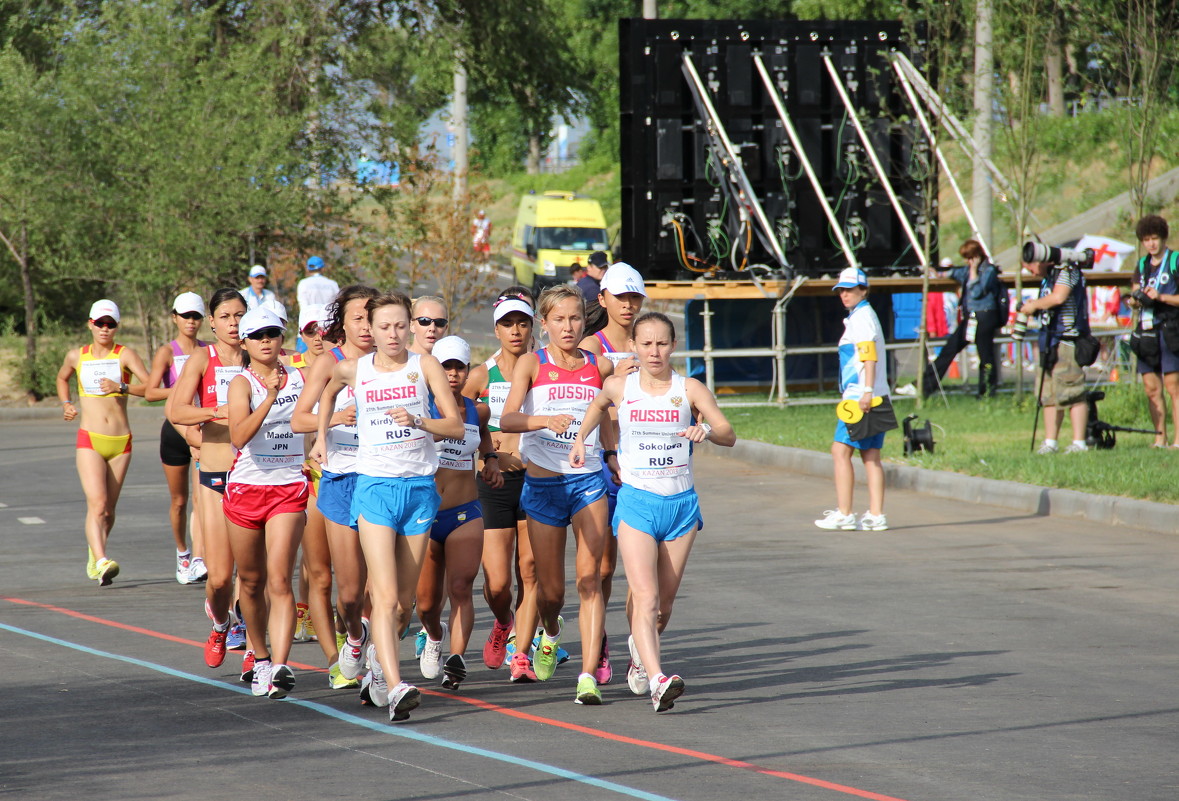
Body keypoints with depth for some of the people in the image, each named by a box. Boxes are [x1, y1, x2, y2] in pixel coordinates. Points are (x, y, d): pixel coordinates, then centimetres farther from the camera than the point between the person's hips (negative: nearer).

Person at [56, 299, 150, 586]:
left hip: (121, 443, 1)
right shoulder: (76, 356, 7)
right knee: (97, 503, -19)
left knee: (109, 509, 10)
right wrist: (66, 404, 14)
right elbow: (62, 378, 30)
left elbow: (150, 387, -13)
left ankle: (94, 554, 34)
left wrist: (122, 387, -27)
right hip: (90, 441, -1)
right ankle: (101, 562, -32)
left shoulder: (125, 355, 0)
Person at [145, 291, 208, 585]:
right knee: (179, 500, 10)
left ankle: (199, 560, -20)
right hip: (176, 428, -1)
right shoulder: (167, 352, -2)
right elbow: (150, 392, -11)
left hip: (203, 428, 1)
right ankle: (182, 553, 31)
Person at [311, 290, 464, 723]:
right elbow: (328, 393, 27)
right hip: (375, 487, -1)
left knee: (405, 601, 9)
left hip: (419, 487, 1)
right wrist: (321, 437, 23)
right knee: (385, 596, -17)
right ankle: (395, 688, -26)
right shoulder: (353, 370, 3)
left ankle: (376, 654, 37)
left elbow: (456, 426, -5)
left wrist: (418, 421, -21)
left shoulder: (425, 366, 0)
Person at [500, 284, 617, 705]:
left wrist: (613, 456, 13)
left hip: (589, 481, 1)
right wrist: (546, 420, -32)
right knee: (550, 587, 8)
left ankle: (588, 676, -18)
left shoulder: (600, 367, 6)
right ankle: (550, 635, 43)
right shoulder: (531, 364, -1)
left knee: (589, 578, -13)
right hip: (543, 484, -1)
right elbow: (507, 419, -15)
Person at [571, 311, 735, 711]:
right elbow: (599, 406, 26)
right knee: (645, 596, -17)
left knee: (664, 603, 11)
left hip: (681, 502, 1)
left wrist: (706, 429, -29)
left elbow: (728, 435, -9)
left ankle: (640, 650, 40)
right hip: (636, 502, -1)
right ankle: (658, 680, -28)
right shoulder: (619, 386, 2)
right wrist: (581, 438, 15)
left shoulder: (689, 389, -1)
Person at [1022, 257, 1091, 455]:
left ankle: (1079, 442, -9)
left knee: (1071, 393, -10)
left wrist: (1035, 304, -9)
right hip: (1050, 340, 10)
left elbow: (1059, 297, -22)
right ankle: (1050, 442, 13)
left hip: (1067, 340, -10)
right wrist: (1035, 307, 8)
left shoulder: (1066, 270, -8)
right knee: (1049, 394, 9)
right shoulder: (1048, 277, 20)